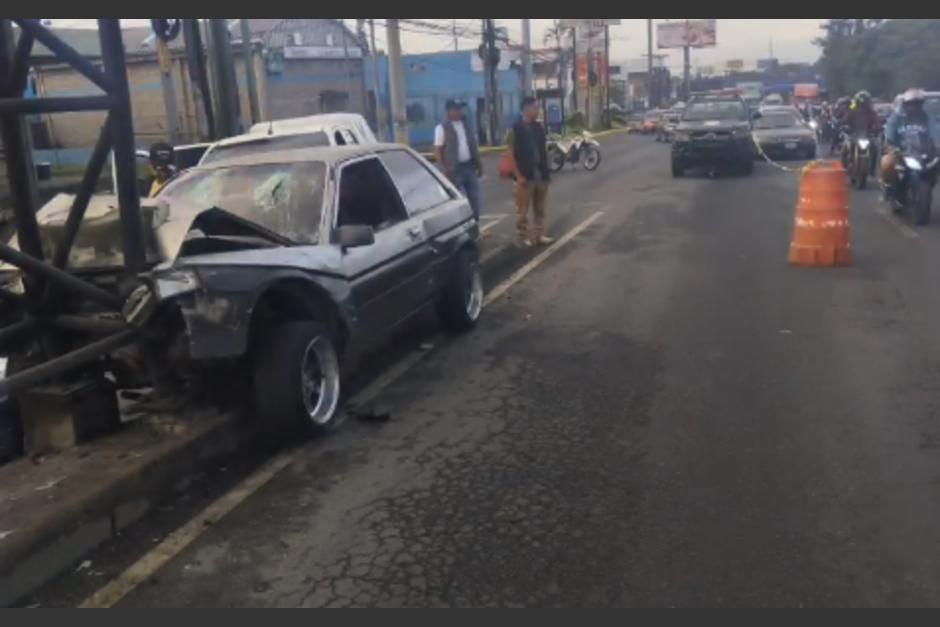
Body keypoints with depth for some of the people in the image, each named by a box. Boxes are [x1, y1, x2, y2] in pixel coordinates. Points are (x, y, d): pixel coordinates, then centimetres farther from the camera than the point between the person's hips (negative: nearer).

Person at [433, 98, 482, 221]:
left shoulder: (466, 124, 11)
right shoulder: (442, 128, -8)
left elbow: (474, 146, 17)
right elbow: (437, 151, -10)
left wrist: (478, 164, 13)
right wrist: (445, 169, -18)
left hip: (469, 165, 6)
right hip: (454, 168, -6)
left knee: (474, 196, 10)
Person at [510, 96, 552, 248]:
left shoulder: (539, 127, 10)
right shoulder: (516, 128, -8)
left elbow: (543, 150, 13)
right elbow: (512, 154, -10)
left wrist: (546, 170, 8)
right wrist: (518, 175, -15)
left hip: (540, 174, 6)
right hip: (525, 175, -6)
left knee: (540, 208, 12)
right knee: (523, 210, 0)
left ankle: (539, 235, 20)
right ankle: (523, 237, 8)